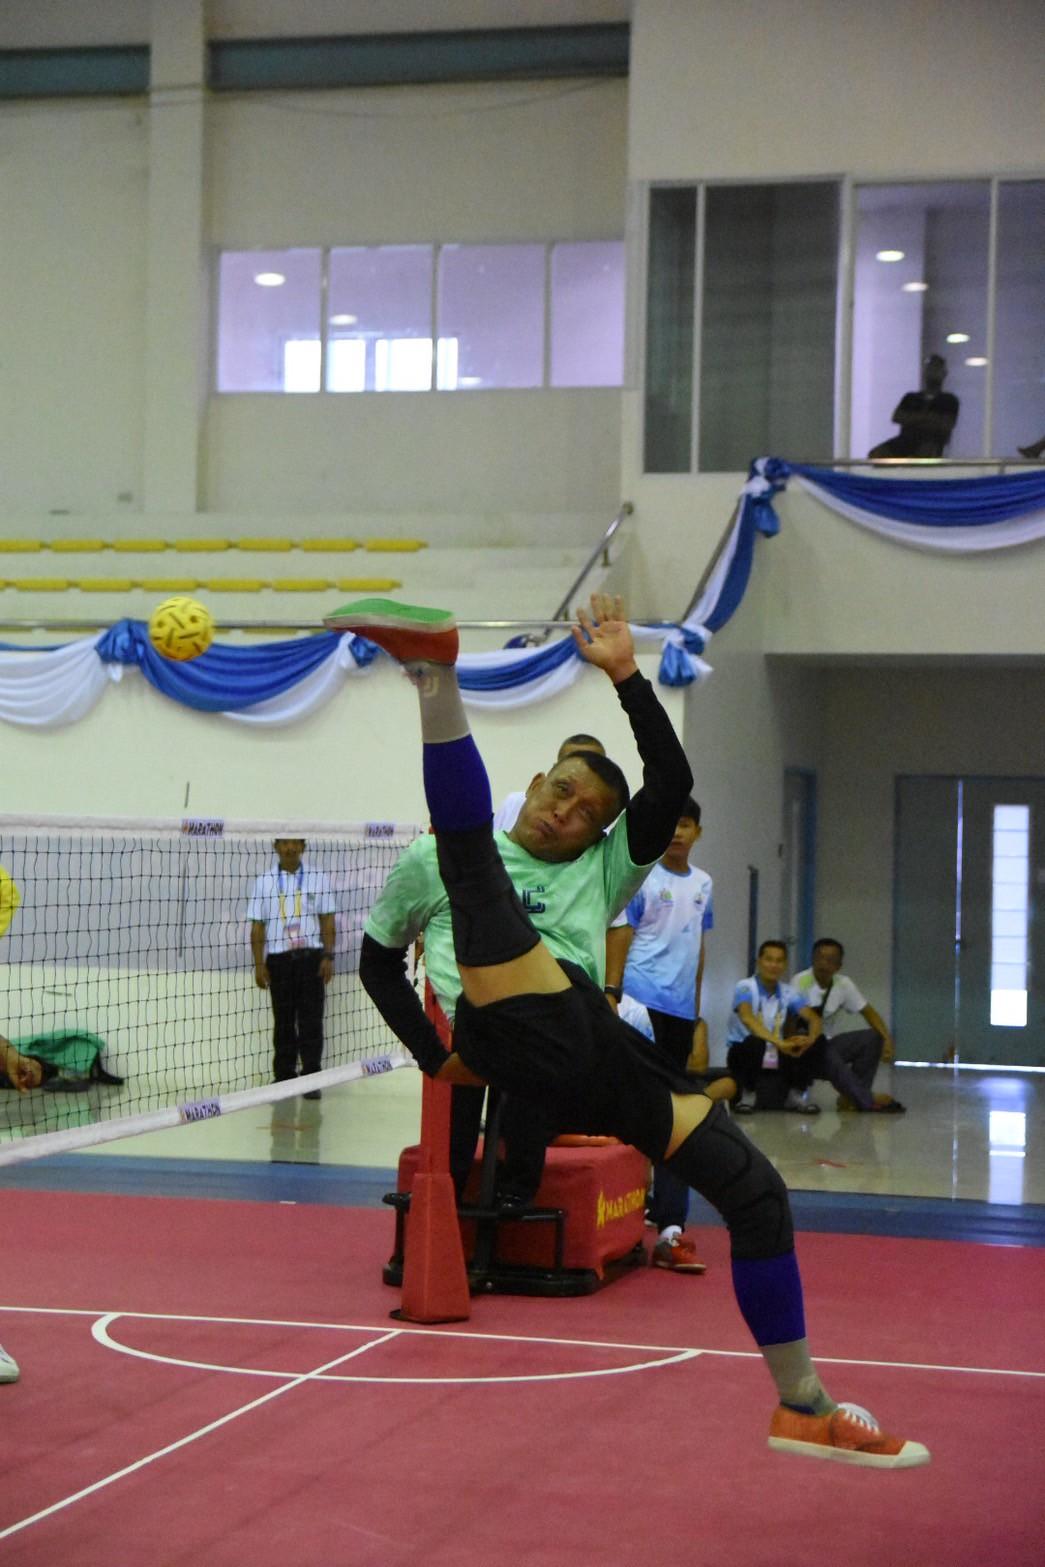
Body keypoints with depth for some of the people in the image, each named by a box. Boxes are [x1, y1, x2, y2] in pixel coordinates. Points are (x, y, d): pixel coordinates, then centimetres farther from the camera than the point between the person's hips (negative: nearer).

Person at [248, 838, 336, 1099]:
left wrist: (328, 956, -4)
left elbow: (328, 922, 5)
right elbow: (257, 927, 5)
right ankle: (283, 1078, 13)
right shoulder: (264, 882, 5)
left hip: (311, 957, -1)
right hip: (278, 958, 1)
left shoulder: (319, 879, 5)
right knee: (283, 1021, 6)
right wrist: (259, 965, 0)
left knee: (311, 1019, -3)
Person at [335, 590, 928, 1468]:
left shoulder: (605, 868, 29)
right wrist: (435, 1056, 17)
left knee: (757, 1192, -5)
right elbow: (378, 961, 29)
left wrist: (627, 676, 7)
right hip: (518, 1030, -4)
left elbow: (672, 784, 15)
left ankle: (804, 1409, 3)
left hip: (593, 1047, 4)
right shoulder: (427, 863, 24)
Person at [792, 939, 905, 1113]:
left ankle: (852, 1097, -11)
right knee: (824, 1054, -37)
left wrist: (887, 1039, -14)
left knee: (872, 1038, -15)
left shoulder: (843, 984, -2)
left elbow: (868, 1012, 0)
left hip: (828, 1043, 6)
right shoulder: (800, 981, -16)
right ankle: (868, 1100, -27)